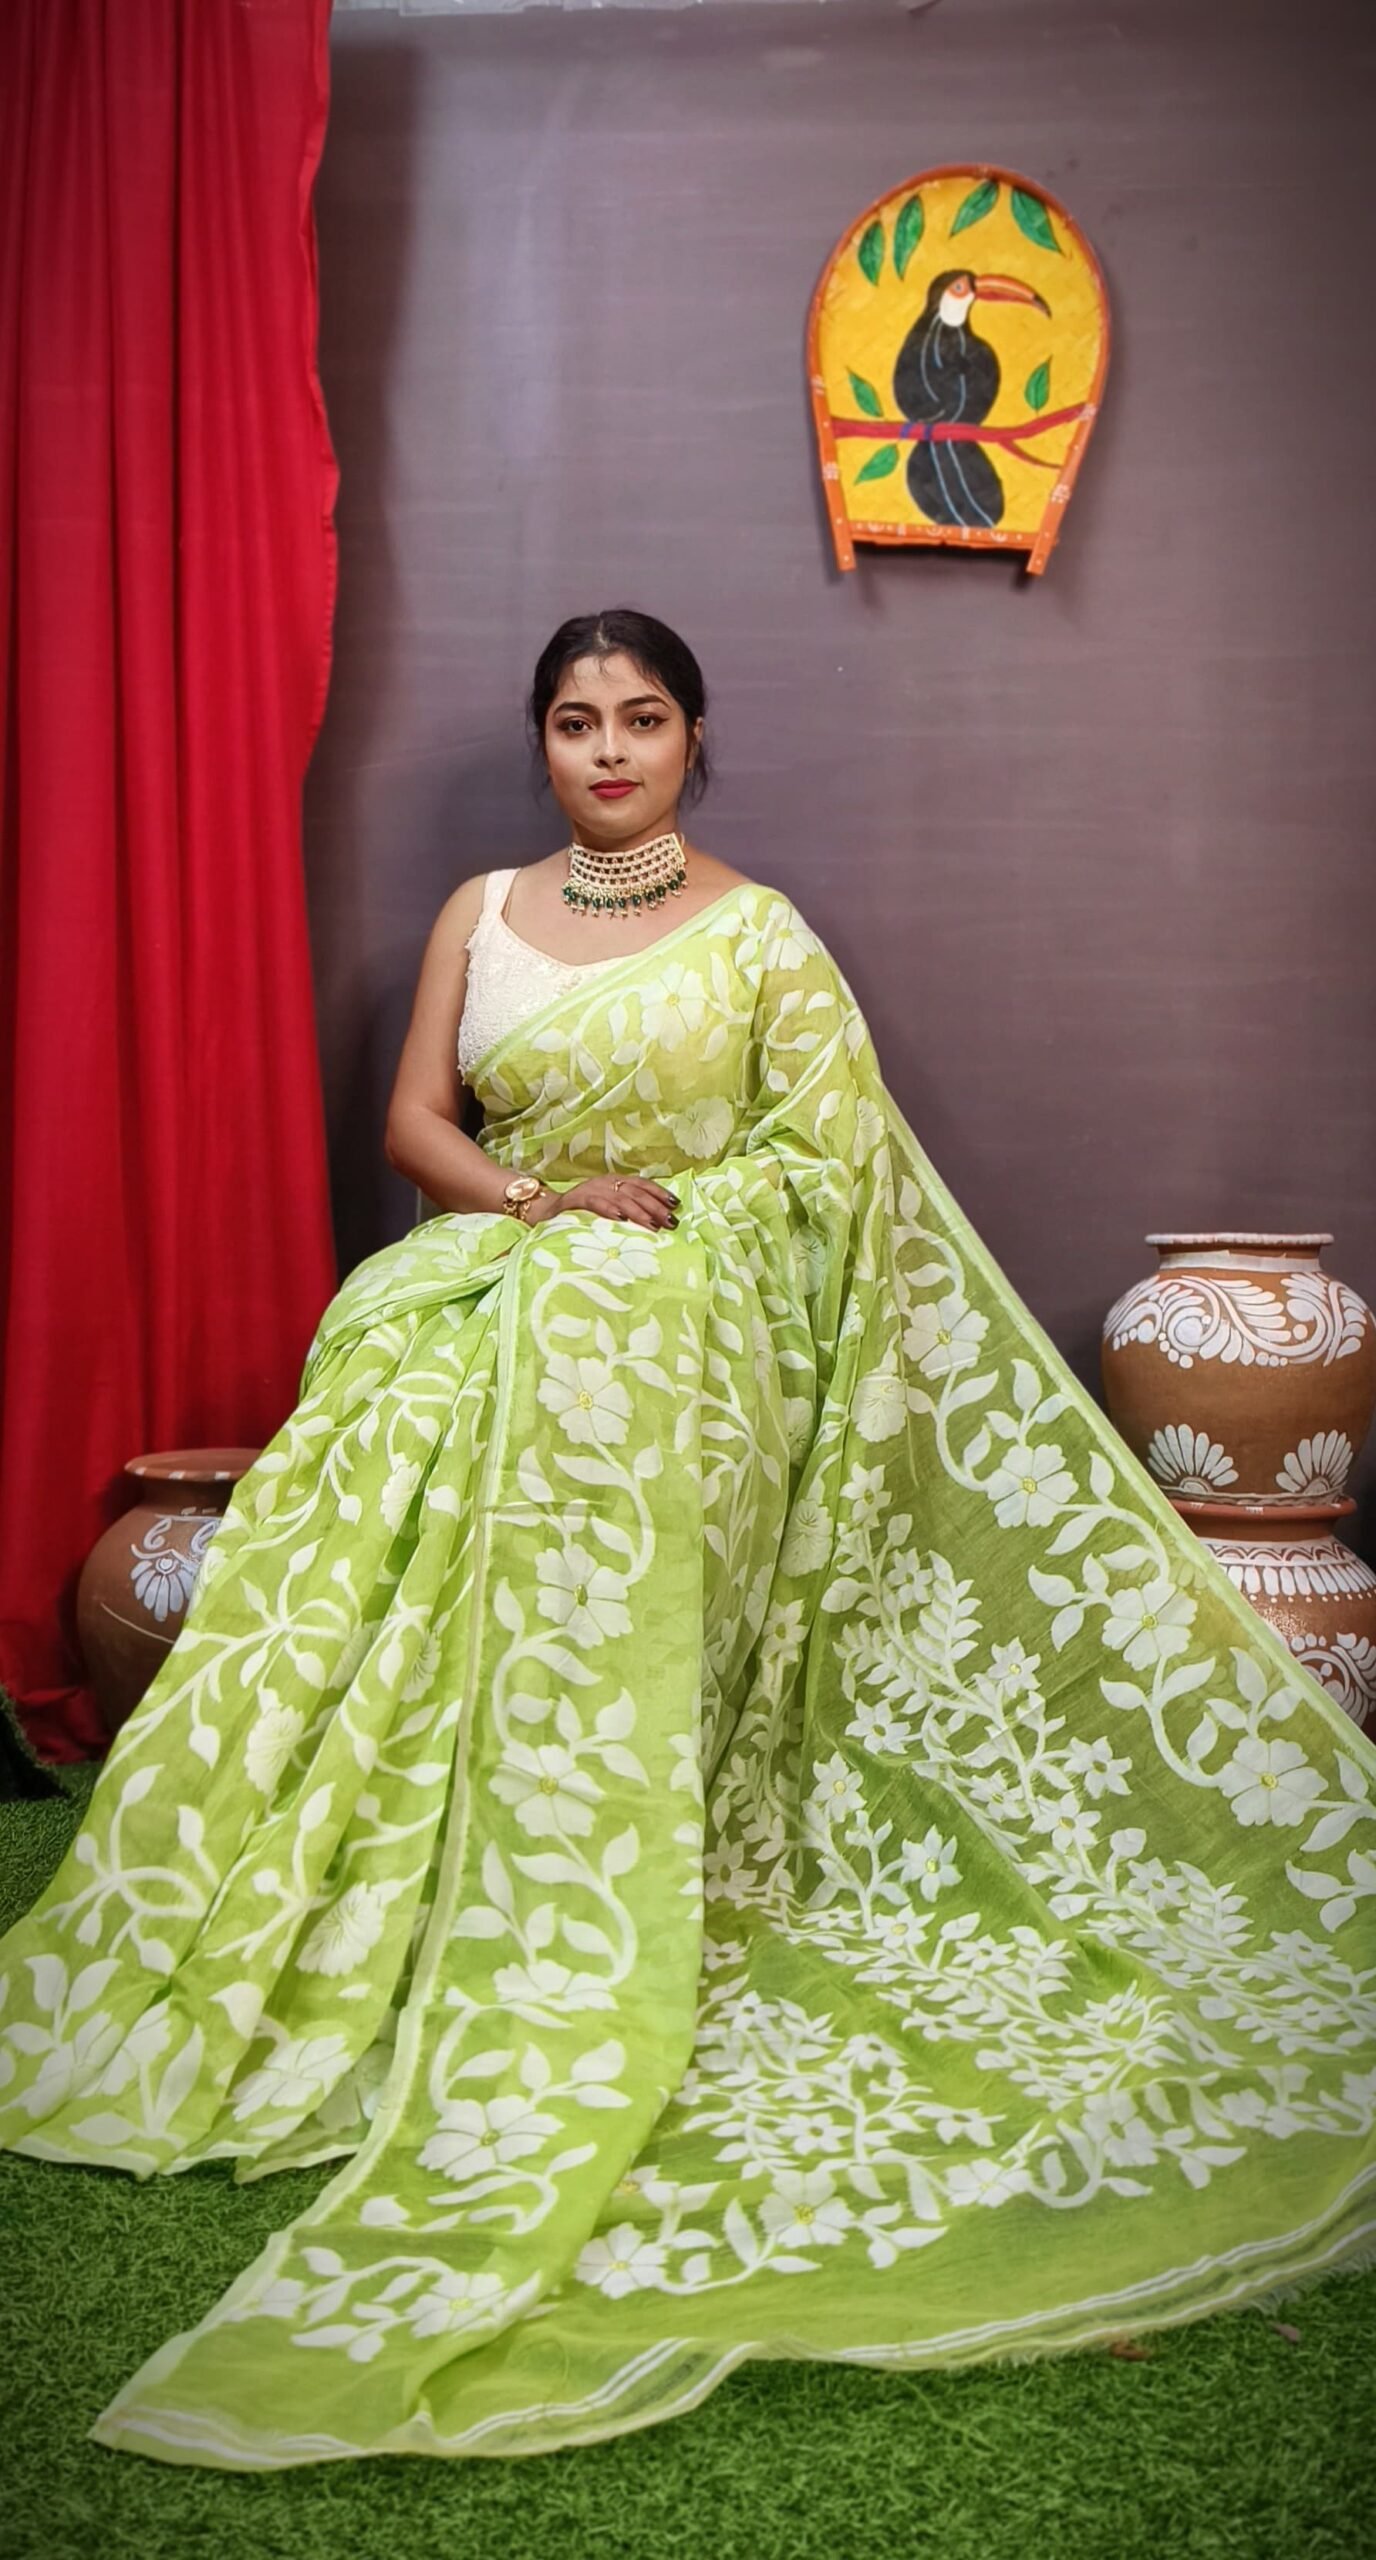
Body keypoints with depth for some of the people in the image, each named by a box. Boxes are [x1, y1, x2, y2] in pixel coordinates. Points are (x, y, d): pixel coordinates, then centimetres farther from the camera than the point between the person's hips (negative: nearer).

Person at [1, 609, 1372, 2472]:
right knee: (399, 1629, -10)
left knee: (593, 1662, -16)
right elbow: (415, 1123, 8)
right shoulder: (481, 914, 13)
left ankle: (551, 2021, -4)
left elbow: (828, 1162, 1)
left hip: (671, 1352, -3)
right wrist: (542, 1194, -9)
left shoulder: (759, 934, 3)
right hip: (486, 1328, 4)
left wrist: (663, 1212, -9)